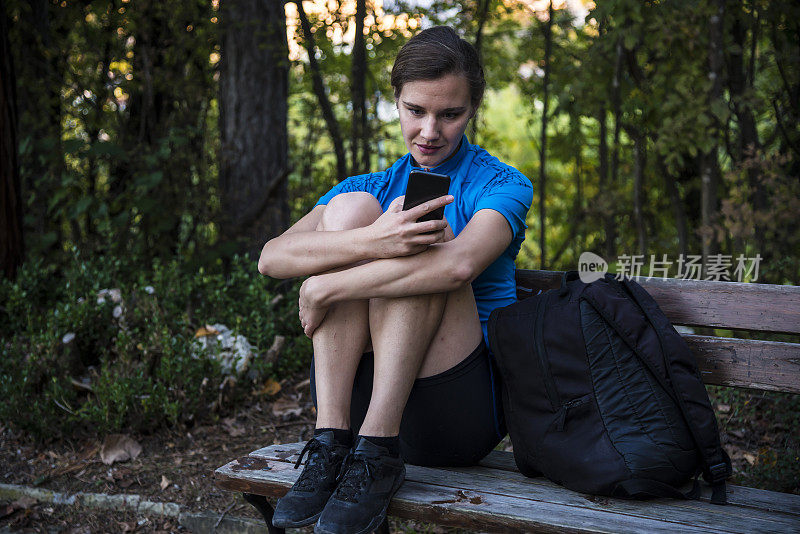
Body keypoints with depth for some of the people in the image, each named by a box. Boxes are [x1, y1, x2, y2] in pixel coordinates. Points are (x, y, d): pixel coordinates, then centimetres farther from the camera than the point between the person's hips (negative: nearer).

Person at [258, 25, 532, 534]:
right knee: (349, 208, -13)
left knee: (426, 250, -22)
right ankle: (332, 441, -22)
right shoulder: (371, 187, 14)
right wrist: (373, 243, -27)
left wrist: (328, 288, -20)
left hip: (460, 411, -3)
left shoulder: (502, 185, 3)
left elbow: (459, 265, -23)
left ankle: (378, 453, -26)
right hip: (358, 399, 3)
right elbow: (272, 257, -8)